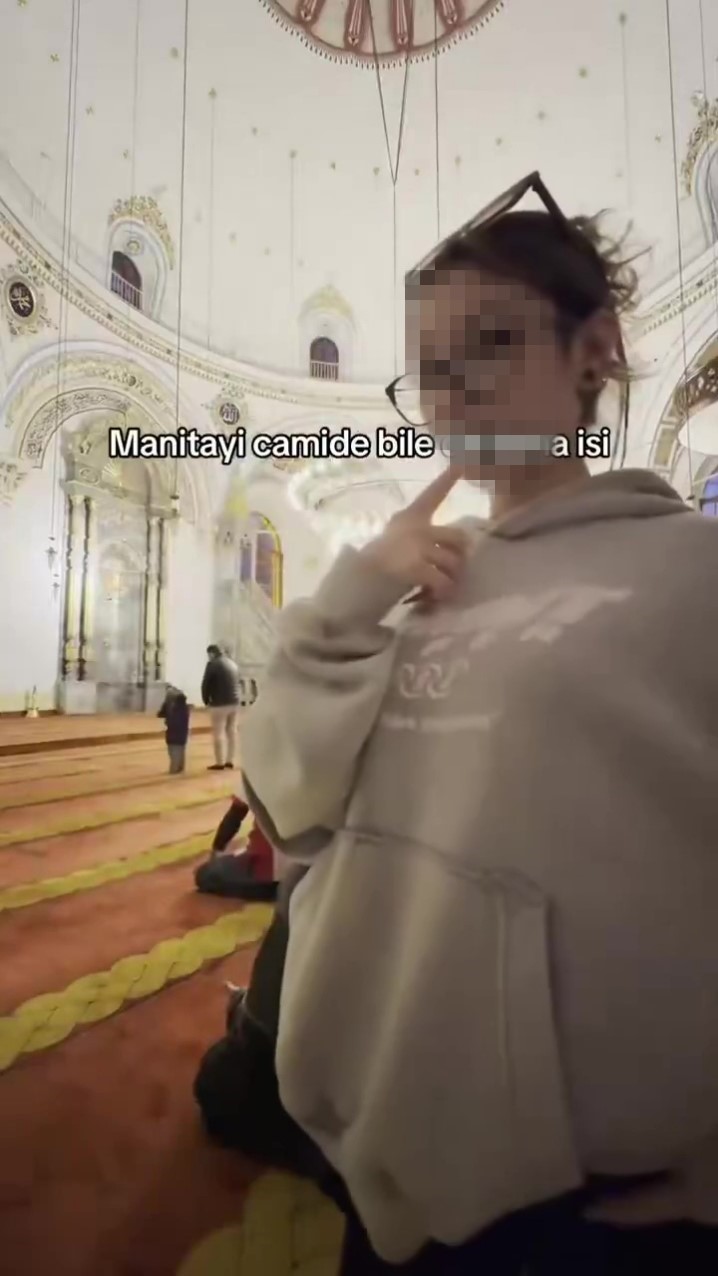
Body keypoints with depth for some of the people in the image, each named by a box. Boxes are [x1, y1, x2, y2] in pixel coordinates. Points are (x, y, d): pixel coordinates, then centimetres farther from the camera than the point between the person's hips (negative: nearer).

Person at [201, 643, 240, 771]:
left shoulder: (213, 664, -7)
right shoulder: (232, 664, 15)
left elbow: (205, 684, -6)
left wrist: (206, 700, 6)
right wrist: (233, 698, 16)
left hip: (219, 704, -7)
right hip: (234, 702, 7)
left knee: (218, 733, -1)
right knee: (232, 731, 11)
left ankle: (220, 763, 0)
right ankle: (229, 761, 16)